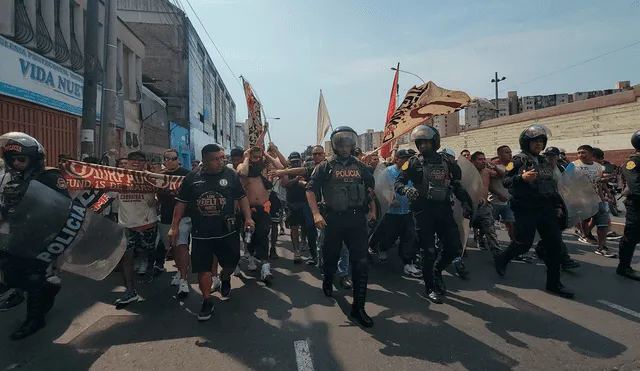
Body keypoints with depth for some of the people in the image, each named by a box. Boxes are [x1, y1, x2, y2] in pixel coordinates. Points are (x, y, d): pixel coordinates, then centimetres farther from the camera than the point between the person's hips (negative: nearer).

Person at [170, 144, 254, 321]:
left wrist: (248, 218, -6)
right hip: (201, 233, 0)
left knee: (231, 262, 13)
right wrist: (174, 226, 0)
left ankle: (225, 279, 46)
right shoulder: (191, 178, -2)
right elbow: (181, 203, 4)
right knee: (203, 268, 5)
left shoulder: (230, 175, -2)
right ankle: (207, 301, 22)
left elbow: (242, 198, 4)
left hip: (227, 231, 0)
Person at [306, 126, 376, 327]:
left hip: (357, 219, 2)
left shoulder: (360, 167, 9)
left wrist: (372, 209, 12)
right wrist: (316, 213, -15)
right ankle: (328, 281, 49)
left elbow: (370, 188, 21)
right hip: (334, 219, -1)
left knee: (361, 262, -5)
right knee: (331, 256, 15)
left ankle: (358, 307, 5)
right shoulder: (326, 167, 1)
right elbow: (310, 190, -3)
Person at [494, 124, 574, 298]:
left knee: (555, 243, 3)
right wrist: (521, 177, -30)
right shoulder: (519, 160, -7)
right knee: (523, 243, -4)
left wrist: (558, 205, 18)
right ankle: (501, 259, 25)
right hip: (526, 209, -7)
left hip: (546, 208, 7)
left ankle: (554, 282, 14)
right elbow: (505, 181, -13)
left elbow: (552, 184, 22)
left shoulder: (545, 161, 16)